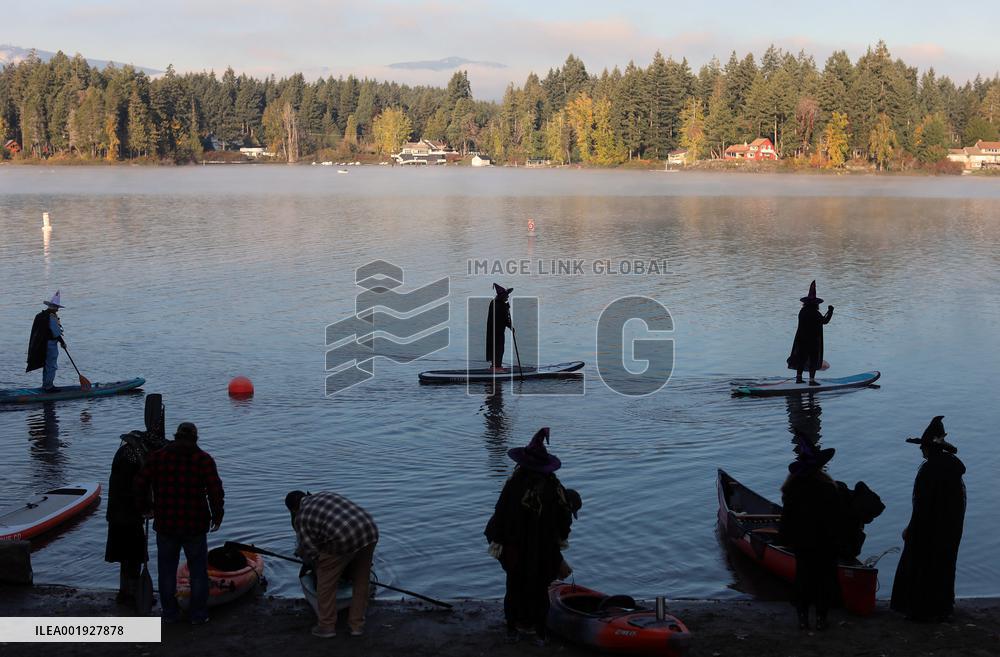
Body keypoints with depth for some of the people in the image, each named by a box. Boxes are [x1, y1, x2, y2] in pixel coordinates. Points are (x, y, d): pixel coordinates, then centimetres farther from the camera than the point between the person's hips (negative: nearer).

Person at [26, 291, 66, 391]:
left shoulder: (41, 315, 8)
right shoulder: (52, 317, -20)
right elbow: (56, 333, -18)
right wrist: (62, 342, -5)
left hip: (41, 344, 9)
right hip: (51, 344, -9)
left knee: (47, 365, 19)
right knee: (51, 366, -1)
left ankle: (45, 385, 27)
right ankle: (49, 386, 3)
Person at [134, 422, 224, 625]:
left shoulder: (157, 457, 1)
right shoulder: (203, 459, -6)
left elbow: (140, 484, 0)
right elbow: (215, 491, -11)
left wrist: (145, 508, 15)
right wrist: (217, 517, 2)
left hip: (165, 525, 2)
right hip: (195, 525, -2)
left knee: (167, 570, 15)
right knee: (198, 571, 11)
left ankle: (169, 614, 22)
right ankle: (198, 615, 14)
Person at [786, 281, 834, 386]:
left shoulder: (802, 311, 2)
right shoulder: (815, 313, -17)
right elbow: (825, 321, -10)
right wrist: (830, 311, 0)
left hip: (801, 340, 6)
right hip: (814, 341, -6)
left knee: (801, 358, 14)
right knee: (813, 359, 1)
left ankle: (798, 377, 18)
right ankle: (812, 379, 0)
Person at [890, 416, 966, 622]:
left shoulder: (929, 469, -21)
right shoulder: (953, 464, -1)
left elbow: (922, 504, -20)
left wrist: (910, 529, -14)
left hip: (929, 527, -8)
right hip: (951, 527, 8)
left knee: (920, 566, 6)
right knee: (944, 566, 18)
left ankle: (920, 609, 10)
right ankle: (942, 608, 26)